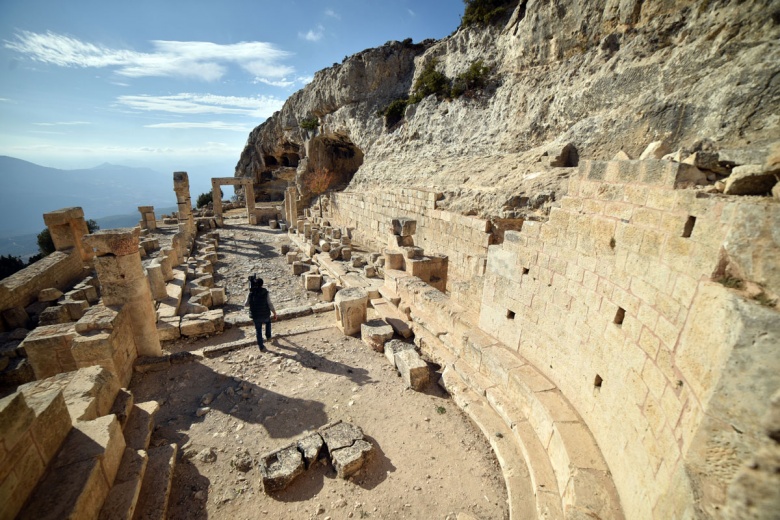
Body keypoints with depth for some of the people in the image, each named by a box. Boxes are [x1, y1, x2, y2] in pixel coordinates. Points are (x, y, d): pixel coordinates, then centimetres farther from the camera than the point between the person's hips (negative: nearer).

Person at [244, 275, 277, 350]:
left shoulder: (250, 294, -11)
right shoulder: (266, 293, -15)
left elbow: (245, 304, 0)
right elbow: (270, 304, -14)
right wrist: (275, 313, -2)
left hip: (256, 316, 1)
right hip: (265, 315, -1)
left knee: (258, 331, 18)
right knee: (268, 322, 34)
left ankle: (261, 347, 26)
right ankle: (268, 336, 38)